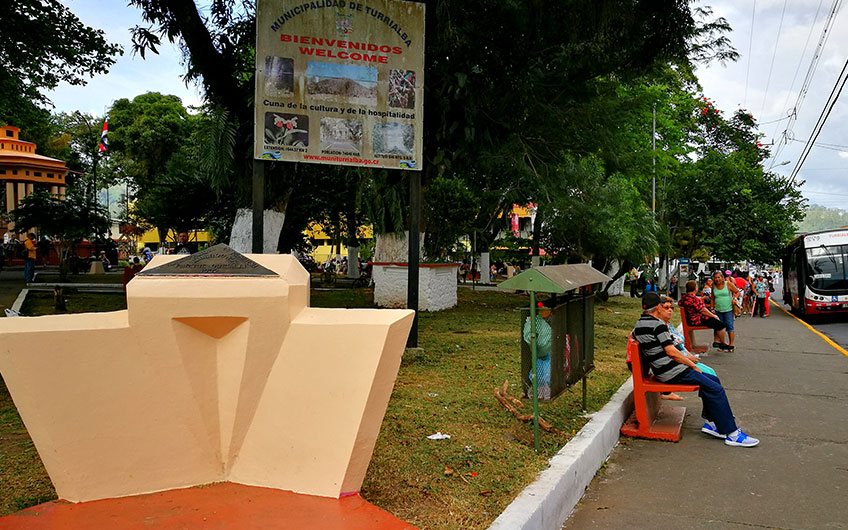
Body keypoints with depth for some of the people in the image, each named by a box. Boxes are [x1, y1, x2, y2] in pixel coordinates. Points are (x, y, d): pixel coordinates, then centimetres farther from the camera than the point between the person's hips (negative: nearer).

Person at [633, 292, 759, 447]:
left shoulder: (639, 324, 12)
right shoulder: (658, 324, -17)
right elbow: (671, 351, -19)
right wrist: (693, 365, -5)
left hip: (661, 370, 10)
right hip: (672, 372, -10)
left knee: (713, 380, 17)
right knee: (716, 389, -9)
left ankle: (710, 422, 18)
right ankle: (732, 434, -4)